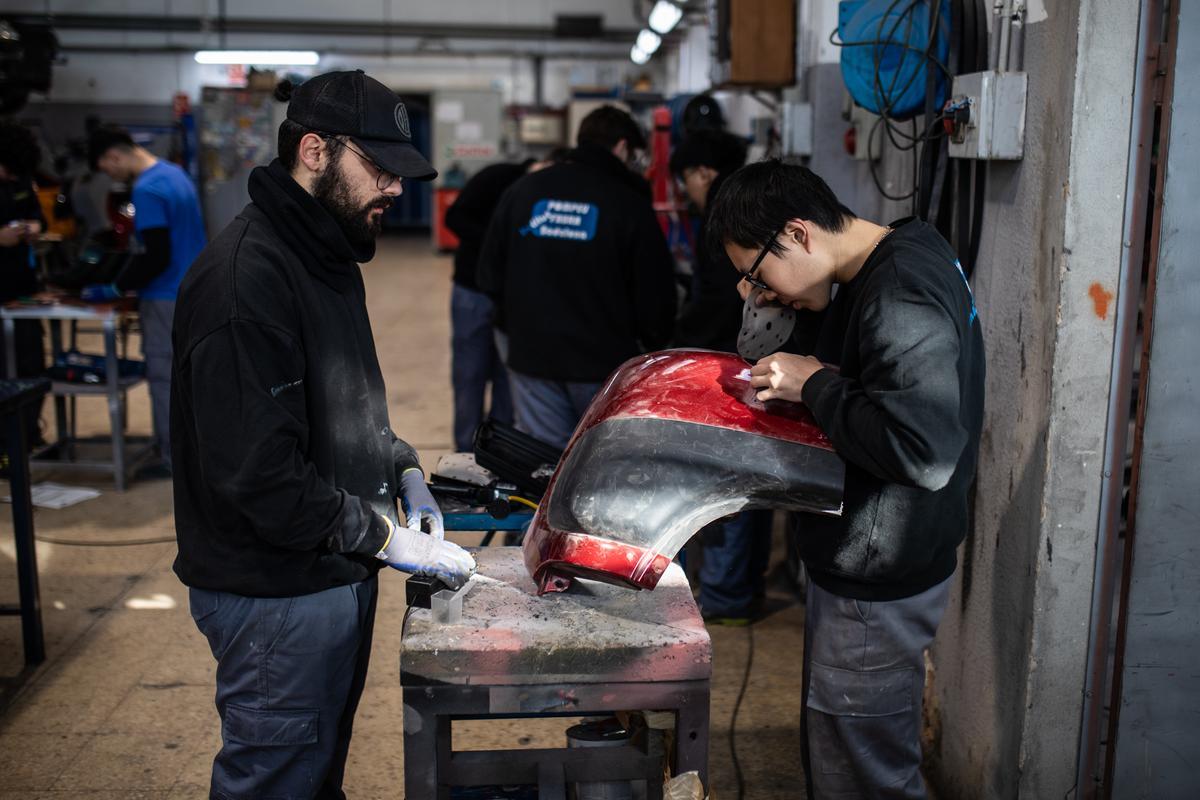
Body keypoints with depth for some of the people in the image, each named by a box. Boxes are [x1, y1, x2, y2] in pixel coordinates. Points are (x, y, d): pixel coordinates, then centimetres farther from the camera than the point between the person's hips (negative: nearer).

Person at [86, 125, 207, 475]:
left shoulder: (147, 190, -19)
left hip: (167, 299, -9)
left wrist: (114, 289, -13)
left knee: (164, 377, 1)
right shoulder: (175, 173, 10)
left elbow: (156, 257, -23)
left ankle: (173, 457, 8)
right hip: (193, 292, 9)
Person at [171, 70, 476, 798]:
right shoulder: (245, 276, -24)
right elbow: (257, 474, -28)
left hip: (337, 573, 9)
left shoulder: (328, 258, 9)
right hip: (277, 594, -9)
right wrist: (384, 538, -20)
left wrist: (402, 471, 5)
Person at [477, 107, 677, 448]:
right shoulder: (629, 203, -6)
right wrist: (655, 340, 14)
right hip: (604, 362, -3)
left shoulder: (521, 191, 6)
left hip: (531, 358, 3)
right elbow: (655, 290, -4)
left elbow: (489, 274, 10)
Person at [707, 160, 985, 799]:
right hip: (861, 571, 10)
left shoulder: (900, 300, -26)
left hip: (877, 589, -10)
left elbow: (924, 451, -34)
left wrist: (814, 385, -23)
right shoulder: (889, 264, 6)